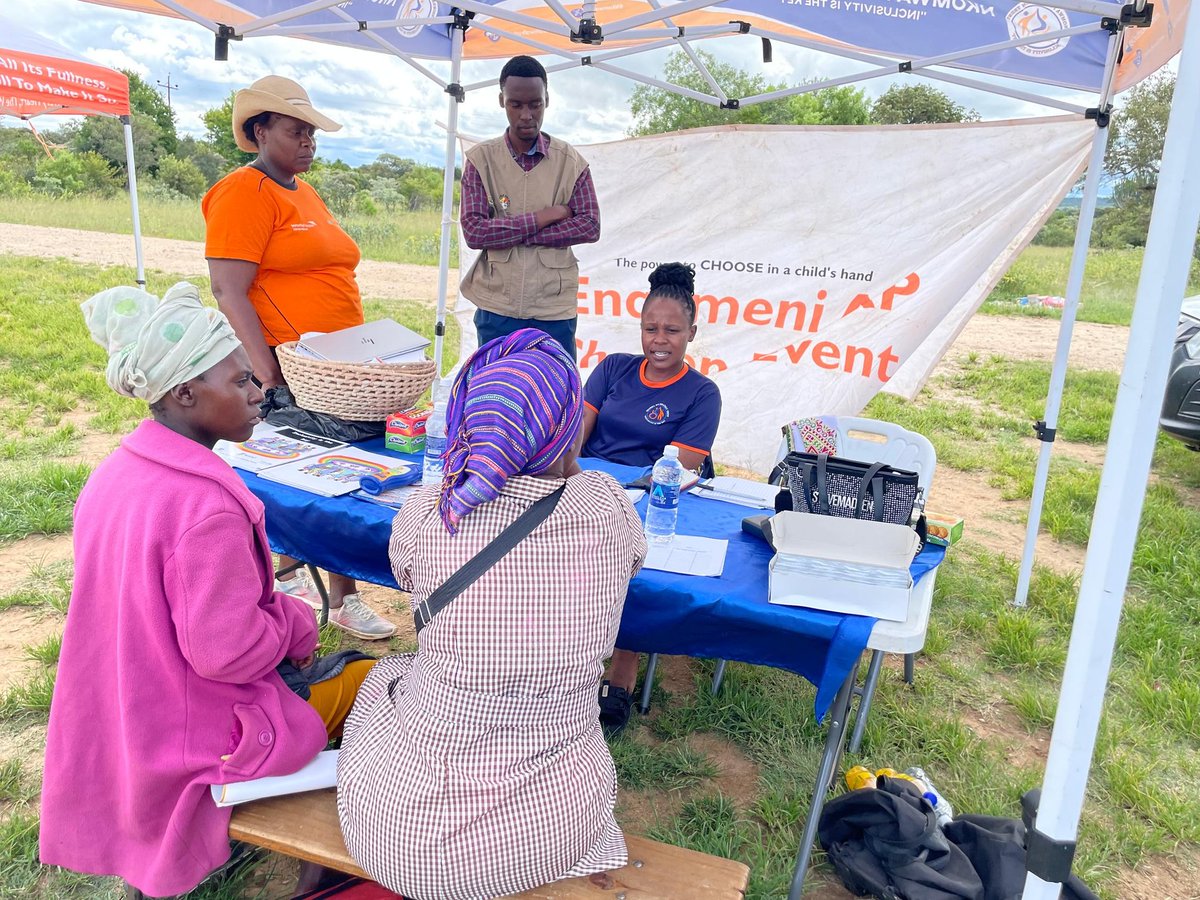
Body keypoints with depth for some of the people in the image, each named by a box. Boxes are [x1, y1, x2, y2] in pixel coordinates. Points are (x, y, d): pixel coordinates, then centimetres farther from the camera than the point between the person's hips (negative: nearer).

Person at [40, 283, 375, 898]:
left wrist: (272, 608, 5)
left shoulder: (114, 473, -4)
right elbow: (227, 650, -29)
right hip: (195, 736, -8)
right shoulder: (209, 507, -33)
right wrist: (296, 622, -10)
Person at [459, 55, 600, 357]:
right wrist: (543, 217, -13)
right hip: (497, 308, 0)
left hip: (555, 310, 0)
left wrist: (511, 235, -11)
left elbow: (590, 227, -6)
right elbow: (473, 231, -8)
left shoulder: (571, 161, 3)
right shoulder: (480, 159, 1)